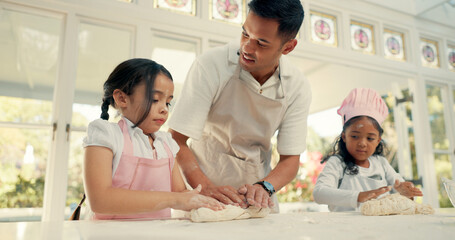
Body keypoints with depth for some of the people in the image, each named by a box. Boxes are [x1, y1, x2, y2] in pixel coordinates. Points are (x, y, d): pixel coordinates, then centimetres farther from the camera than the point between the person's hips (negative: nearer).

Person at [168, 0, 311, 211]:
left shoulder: (298, 88, -8)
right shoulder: (211, 65, -18)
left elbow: (290, 160, -6)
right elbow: (176, 141, -19)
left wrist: (264, 187, -25)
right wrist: (207, 187, -33)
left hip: (255, 188, 3)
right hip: (201, 184, -2)